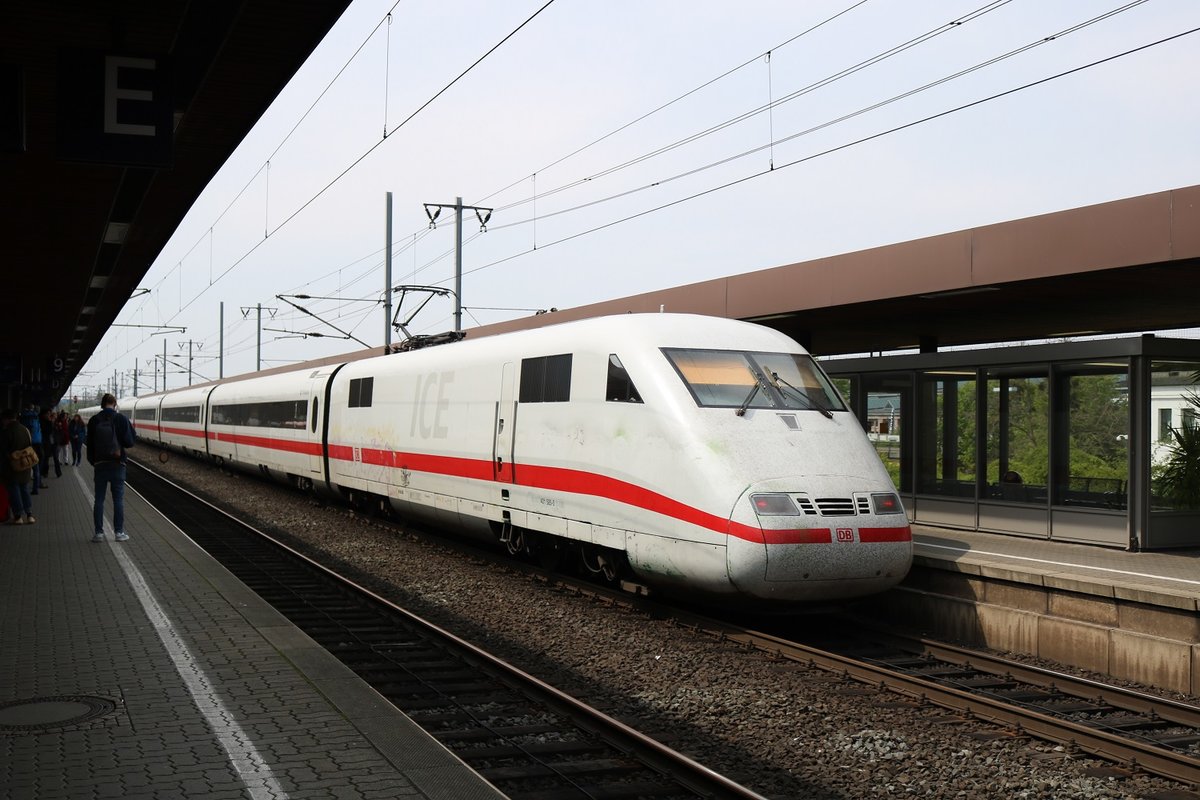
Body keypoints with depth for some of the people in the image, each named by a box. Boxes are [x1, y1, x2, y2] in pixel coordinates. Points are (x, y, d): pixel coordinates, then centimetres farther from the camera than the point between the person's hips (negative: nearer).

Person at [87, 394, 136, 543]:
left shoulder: (94, 421, -1)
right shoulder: (122, 419, -7)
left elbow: (90, 444, 2)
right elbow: (129, 442, -8)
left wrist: (92, 461, 14)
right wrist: (131, 428, 10)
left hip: (100, 464, 1)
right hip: (117, 463, -1)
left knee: (99, 499, 7)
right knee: (118, 499, 4)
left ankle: (99, 532, 7)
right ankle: (119, 532, 5)